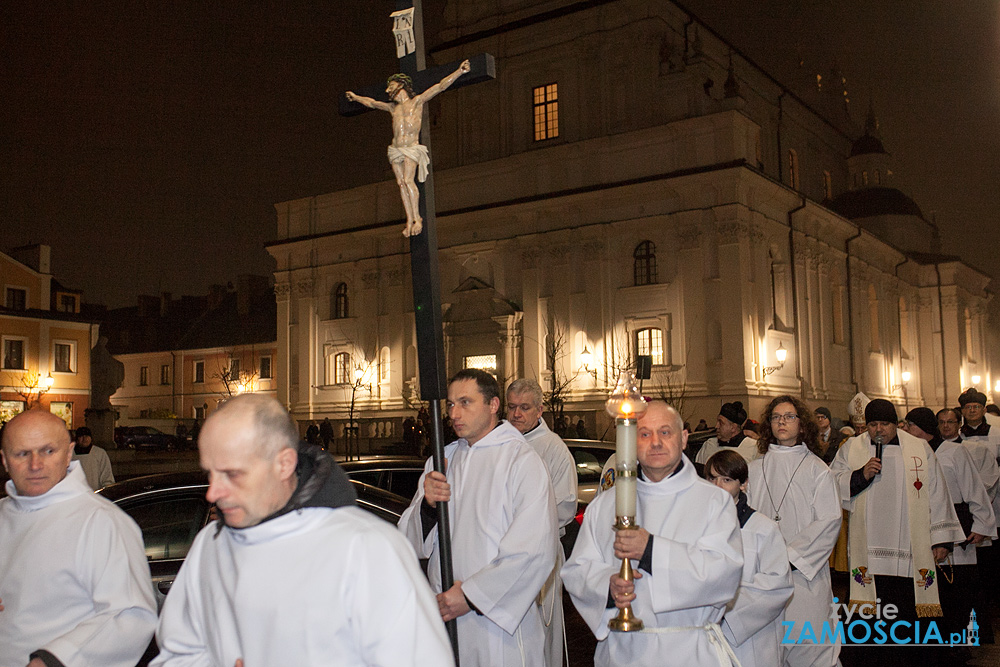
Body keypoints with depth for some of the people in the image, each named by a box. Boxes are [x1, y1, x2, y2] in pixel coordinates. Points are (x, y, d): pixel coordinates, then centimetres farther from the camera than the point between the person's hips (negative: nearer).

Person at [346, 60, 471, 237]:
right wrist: (355, 97, 54)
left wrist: (460, 71, -4)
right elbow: (372, 103, 40)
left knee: (408, 180, -19)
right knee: (401, 183, -4)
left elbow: (440, 86, 1)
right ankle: (409, 221, -5)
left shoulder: (417, 101, 7)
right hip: (395, 149, 6)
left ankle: (417, 218, -15)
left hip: (411, 148, -5)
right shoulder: (393, 107, 23)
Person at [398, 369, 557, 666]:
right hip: (444, 616, 5)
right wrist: (427, 505, -15)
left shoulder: (521, 460, -9)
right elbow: (413, 544, 5)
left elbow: (535, 552, -17)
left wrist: (471, 595, -15)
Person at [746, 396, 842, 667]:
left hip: (804, 573, -3)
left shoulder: (816, 469, 1)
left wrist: (791, 555, -12)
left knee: (807, 642, -3)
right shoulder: (756, 468, 9)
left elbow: (830, 521, -5)